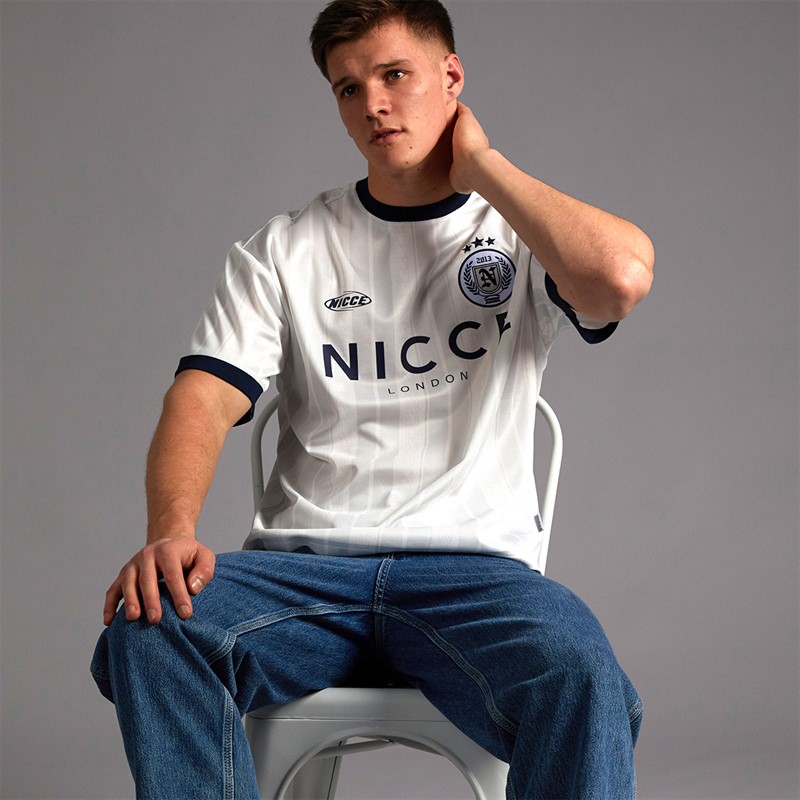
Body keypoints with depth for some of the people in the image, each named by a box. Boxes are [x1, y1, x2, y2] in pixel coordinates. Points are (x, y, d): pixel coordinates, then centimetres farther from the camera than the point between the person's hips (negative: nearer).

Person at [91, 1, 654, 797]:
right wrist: (170, 531, -19)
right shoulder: (285, 249, 16)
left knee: (580, 679, -35)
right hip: (301, 566, 2)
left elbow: (622, 276, -13)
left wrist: (479, 166, 0)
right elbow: (203, 401, 2)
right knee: (148, 626, -29)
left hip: (473, 568, -2)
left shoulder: (525, 232, 11)